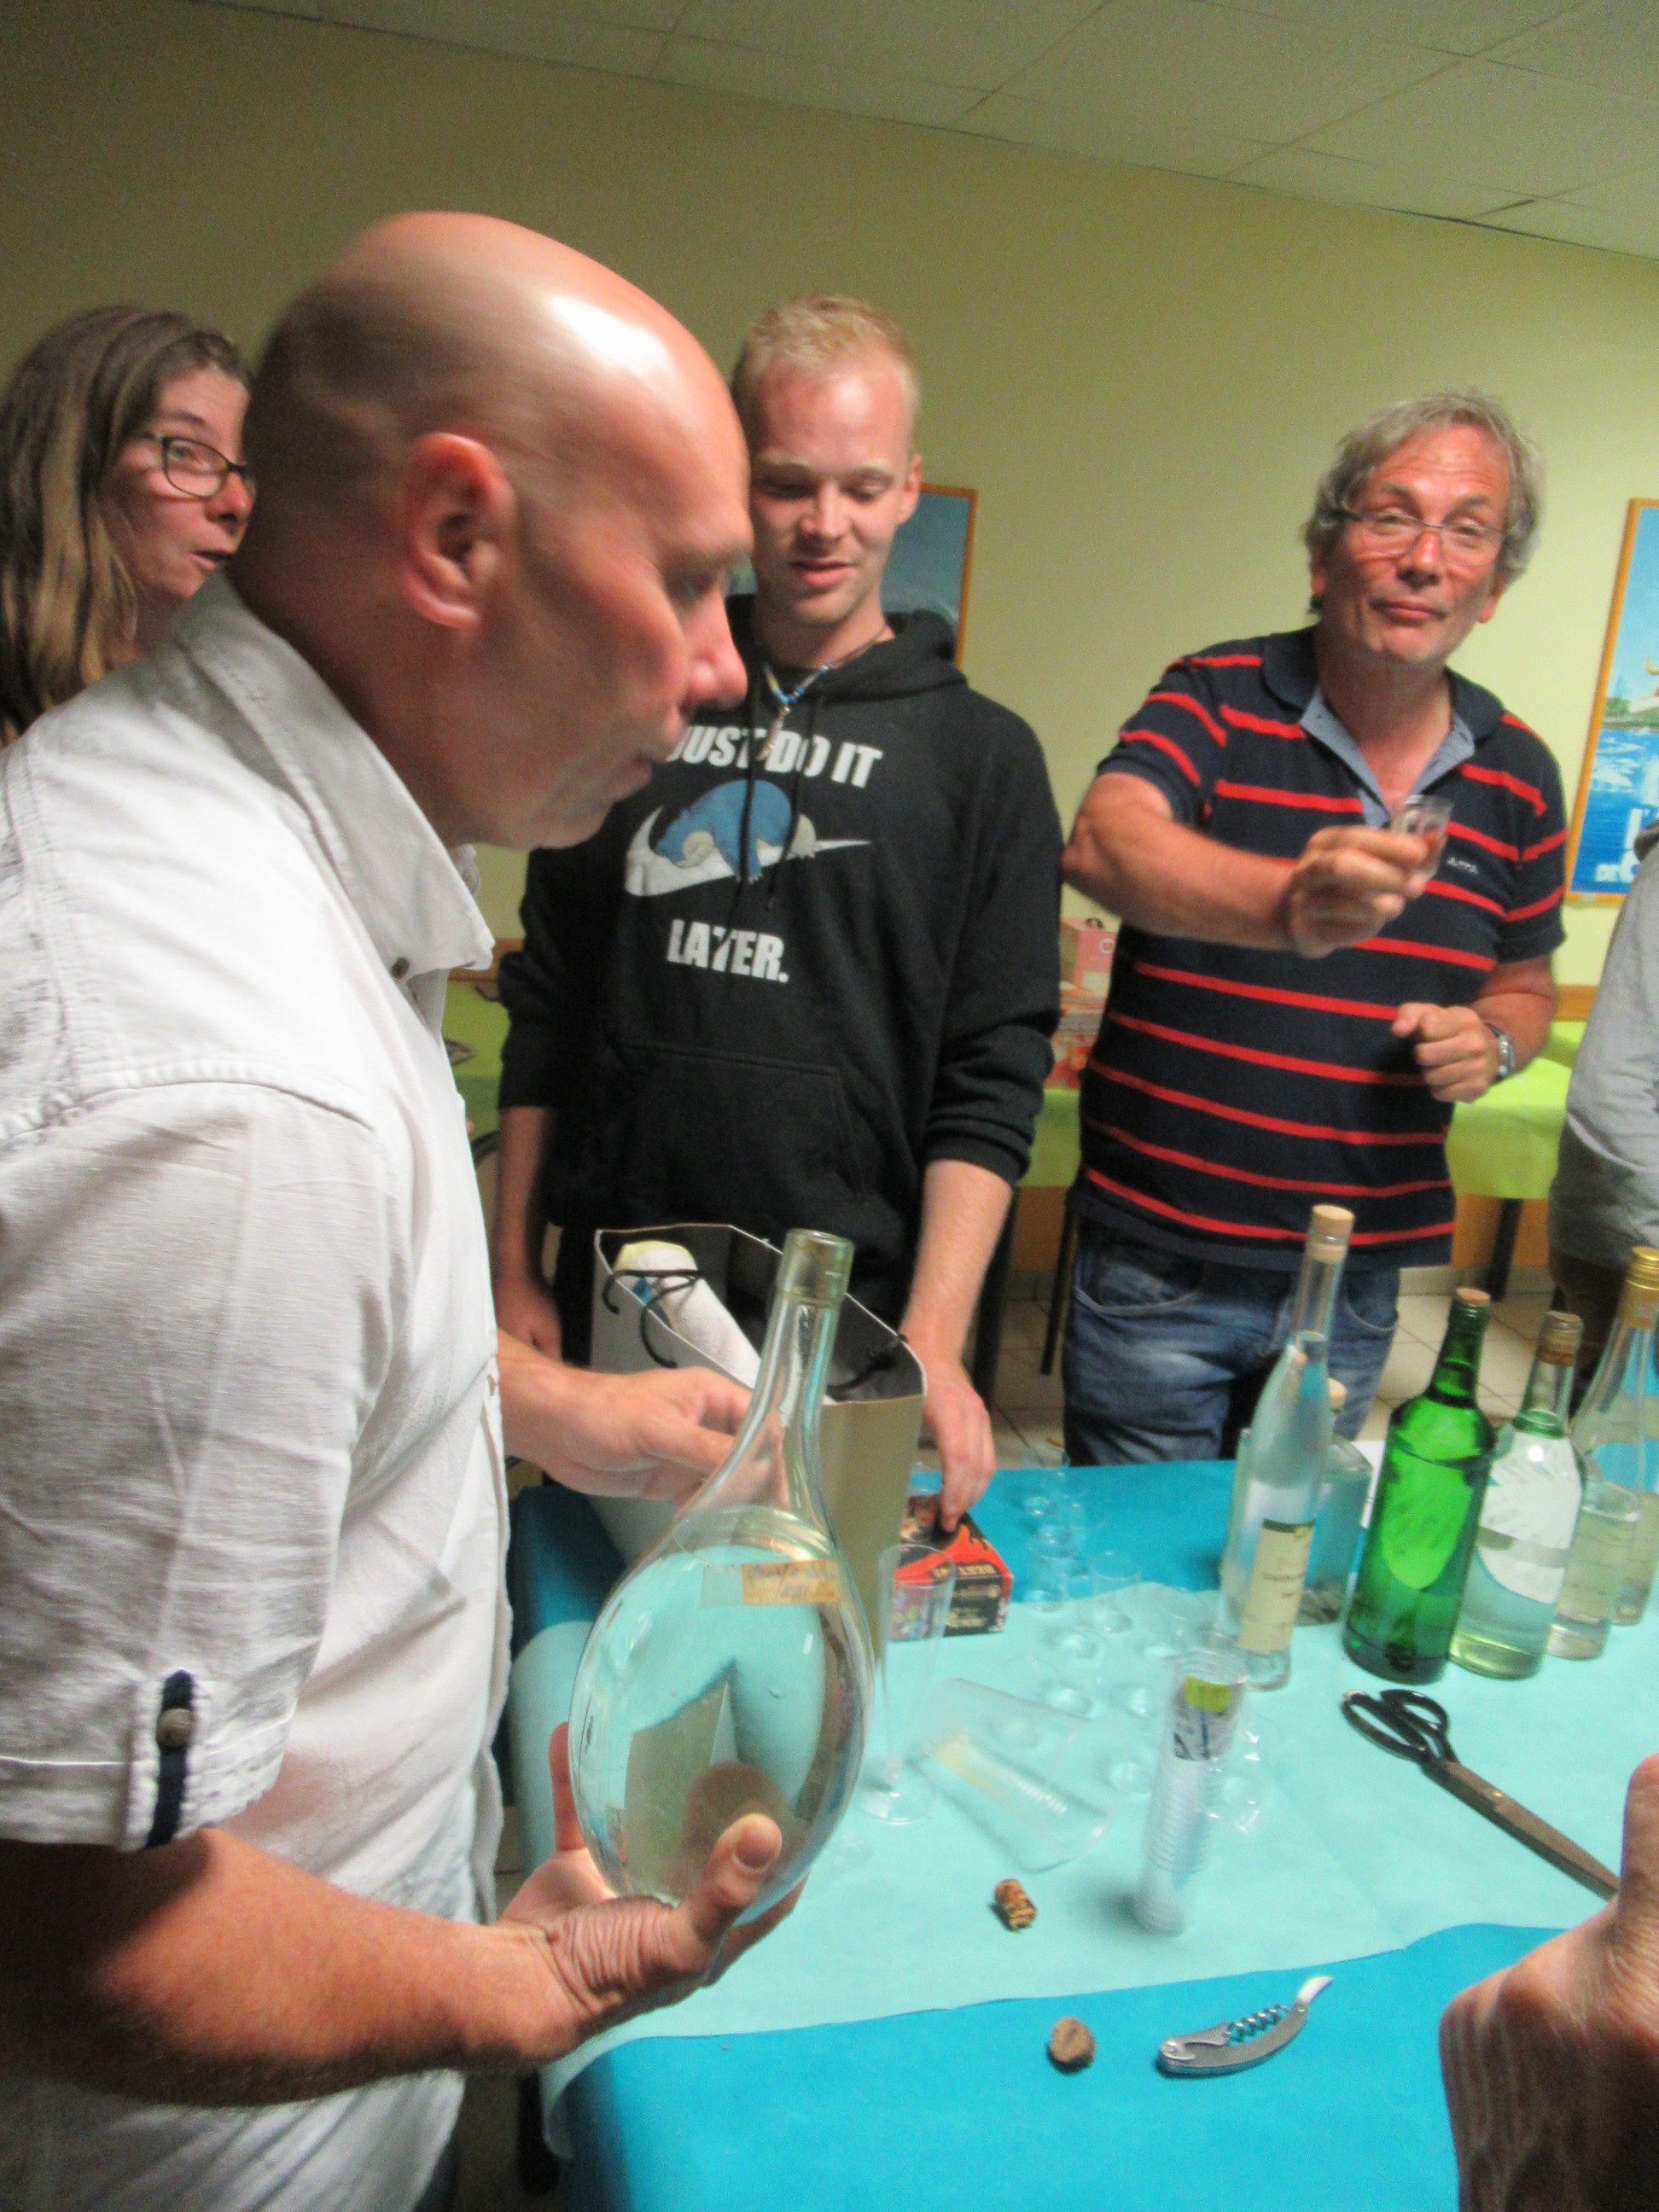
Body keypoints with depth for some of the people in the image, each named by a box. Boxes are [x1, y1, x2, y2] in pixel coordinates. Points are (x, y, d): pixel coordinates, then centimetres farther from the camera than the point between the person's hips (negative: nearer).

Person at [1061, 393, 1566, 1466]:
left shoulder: (1518, 776, 4)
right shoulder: (1218, 699, -8)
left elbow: (1526, 986, 17)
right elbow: (1103, 843, -28)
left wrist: (1490, 1039, -7)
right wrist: (1288, 903, -47)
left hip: (1354, 1288, 4)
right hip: (1159, 1265, -3)